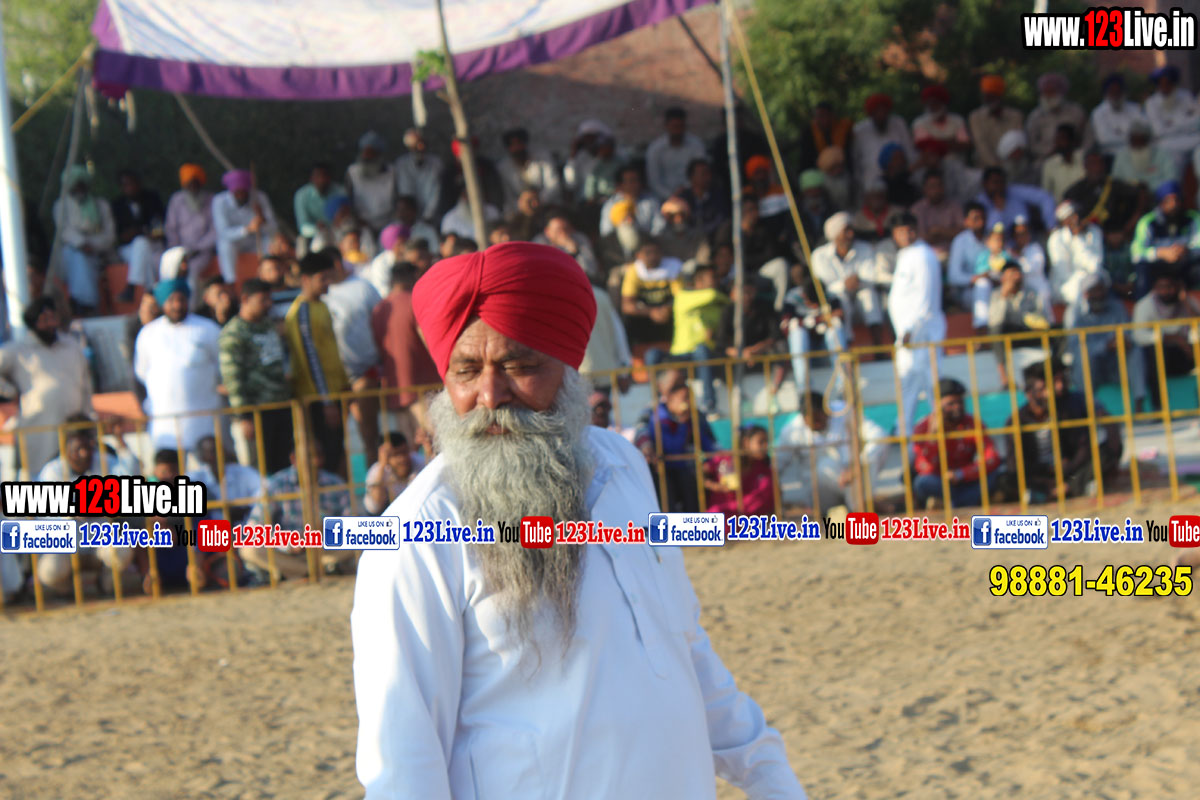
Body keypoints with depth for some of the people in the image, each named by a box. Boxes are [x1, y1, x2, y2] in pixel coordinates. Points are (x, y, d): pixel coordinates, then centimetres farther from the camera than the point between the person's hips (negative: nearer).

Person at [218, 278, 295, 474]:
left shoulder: (270, 324, 14)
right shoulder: (232, 334, -10)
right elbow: (232, 377, -14)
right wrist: (244, 417, -17)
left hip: (283, 404, 7)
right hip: (259, 410, -7)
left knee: (282, 463, 8)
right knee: (264, 465, -5)